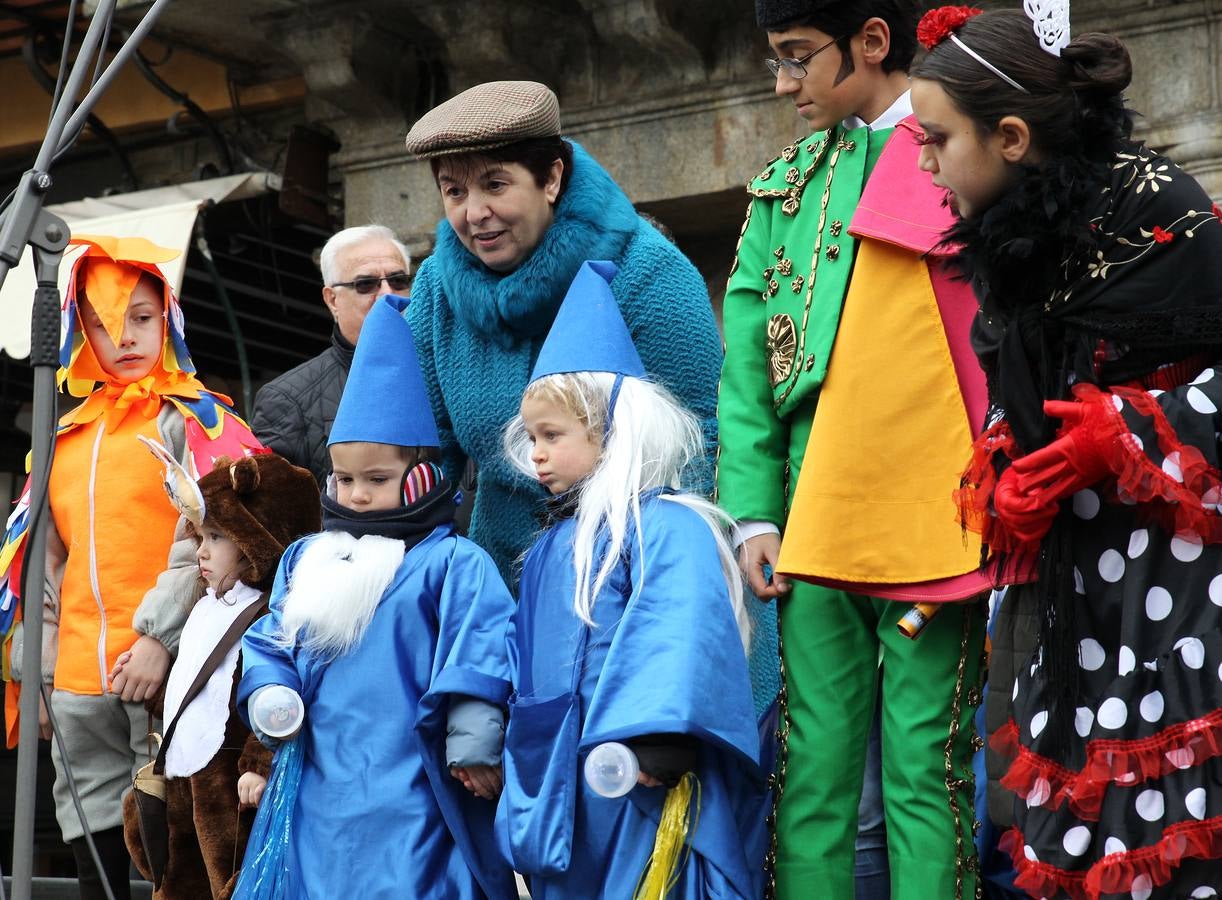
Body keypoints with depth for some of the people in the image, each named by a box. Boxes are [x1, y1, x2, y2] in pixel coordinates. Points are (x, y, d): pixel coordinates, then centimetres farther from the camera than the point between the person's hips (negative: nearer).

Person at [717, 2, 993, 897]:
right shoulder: (786, 184, 16)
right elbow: (745, 363, 14)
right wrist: (754, 513, 4)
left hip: (935, 521, -4)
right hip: (814, 524, 4)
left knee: (927, 774, -1)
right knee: (813, 767, 5)